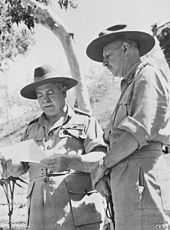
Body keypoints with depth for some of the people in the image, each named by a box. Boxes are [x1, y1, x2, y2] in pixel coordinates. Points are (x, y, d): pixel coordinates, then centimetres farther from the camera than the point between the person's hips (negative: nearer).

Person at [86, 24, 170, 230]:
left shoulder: (149, 76, -1)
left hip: (142, 172, -9)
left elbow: (140, 131, -13)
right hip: (125, 179, 9)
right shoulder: (130, 85, 29)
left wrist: (104, 164, -6)